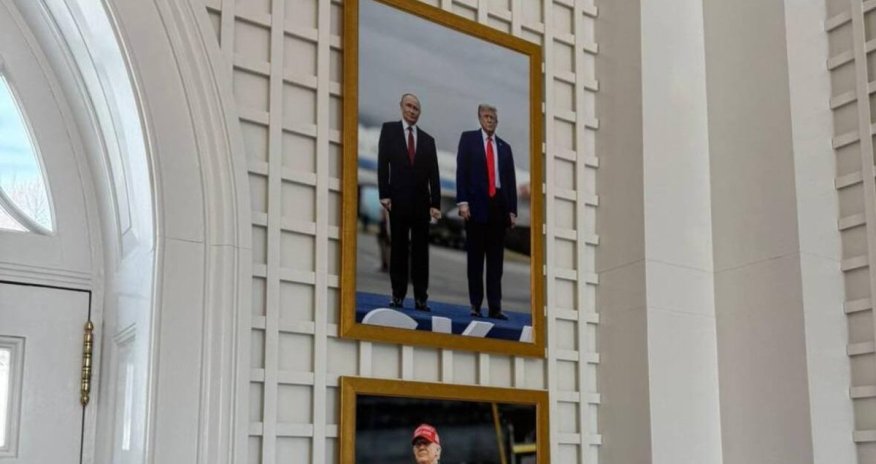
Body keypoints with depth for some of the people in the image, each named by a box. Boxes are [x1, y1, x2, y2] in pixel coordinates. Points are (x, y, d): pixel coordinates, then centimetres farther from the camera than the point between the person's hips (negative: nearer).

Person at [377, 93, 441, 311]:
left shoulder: (427, 139, 12)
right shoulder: (389, 129, 6)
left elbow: (433, 174, 8)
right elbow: (383, 164, 0)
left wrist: (435, 203, 0)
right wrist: (384, 195, -9)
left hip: (421, 201, 2)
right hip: (398, 199, -2)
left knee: (421, 250, 2)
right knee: (398, 248, 2)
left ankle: (420, 298, 4)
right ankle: (398, 295, 6)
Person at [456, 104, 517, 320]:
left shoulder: (504, 147, 16)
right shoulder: (468, 139, 7)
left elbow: (511, 180, 14)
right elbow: (461, 171, -1)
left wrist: (512, 210, 6)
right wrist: (463, 202, -11)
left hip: (499, 205, 3)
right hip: (477, 204, -3)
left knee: (496, 259, 3)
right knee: (475, 257, 2)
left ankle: (495, 307, 5)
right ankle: (475, 305, 6)